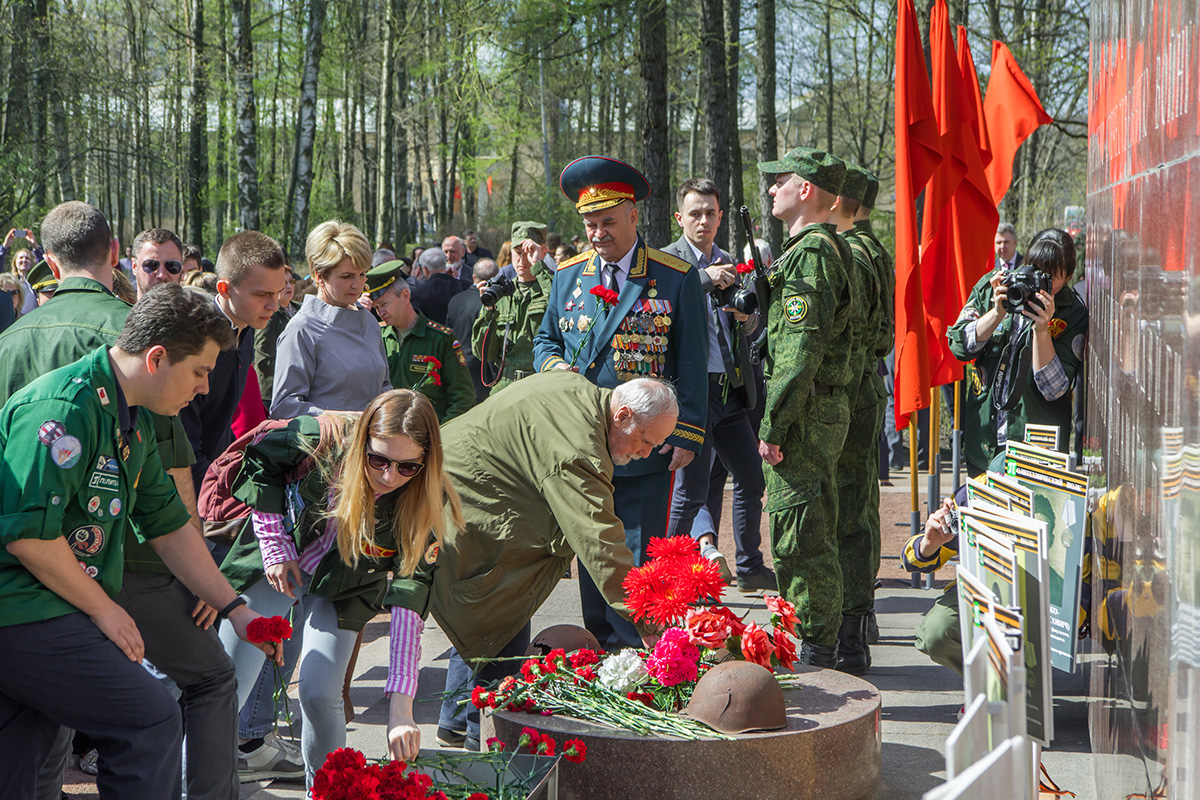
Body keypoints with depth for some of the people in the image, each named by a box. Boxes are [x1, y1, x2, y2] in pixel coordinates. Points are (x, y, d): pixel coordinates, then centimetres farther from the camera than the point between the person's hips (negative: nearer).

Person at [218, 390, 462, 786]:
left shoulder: (424, 505, -27)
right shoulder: (323, 442, -29)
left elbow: (409, 602, -32)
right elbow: (260, 462, -7)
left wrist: (401, 707, -39)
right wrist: (274, 547, -11)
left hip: (338, 592, 0)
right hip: (276, 568, 0)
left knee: (319, 695, -16)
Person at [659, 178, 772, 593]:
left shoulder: (728, 263, 17)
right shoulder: (668, 260, -3)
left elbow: (750, 326, 20)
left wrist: (744, 314, -2)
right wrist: (705, 278, -29)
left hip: (731, 391, 7)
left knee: (751, 479, 13)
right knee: (690, 491, -5)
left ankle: (750, 567, 26)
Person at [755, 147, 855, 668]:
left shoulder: (810, 254, -16)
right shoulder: (827, 247, 17)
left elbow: (802, 350, -23)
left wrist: (773, 426, -21)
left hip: (804, 417, -11)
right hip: (826, 411, 11)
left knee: (799, 534, -5)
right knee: (813, 535, 15)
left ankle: (814, 650, 1)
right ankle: (820, 646, 22)